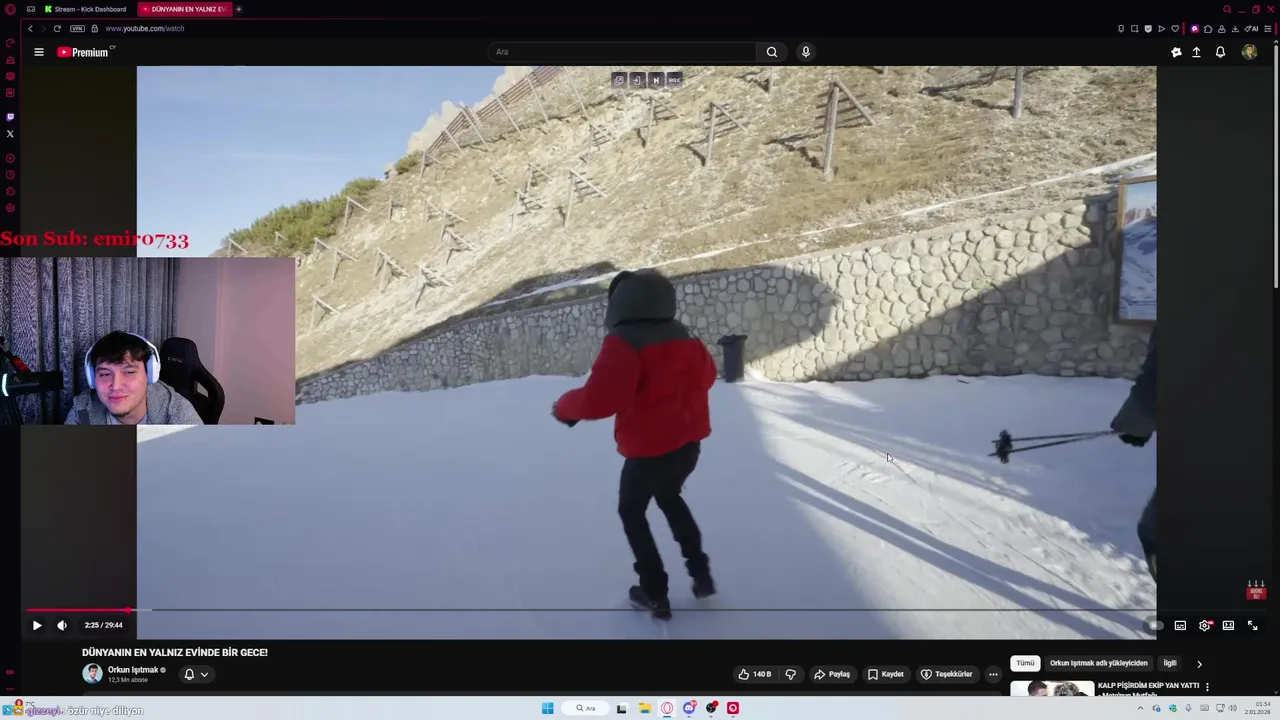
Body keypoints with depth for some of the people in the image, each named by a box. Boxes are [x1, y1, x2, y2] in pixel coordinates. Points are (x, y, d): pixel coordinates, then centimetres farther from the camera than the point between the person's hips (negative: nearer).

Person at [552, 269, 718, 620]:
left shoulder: (624, 342, -22)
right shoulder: (683, 338, 3)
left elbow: (599, 399, -31)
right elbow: (706, 376, 20)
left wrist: (565, 407, -12)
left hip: (649, 452, -7)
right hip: (688, 445, 7)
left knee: (631, 512, 17)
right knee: (670, 498, 32)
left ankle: (656, 593, 17)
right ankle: (700, 572, 28)